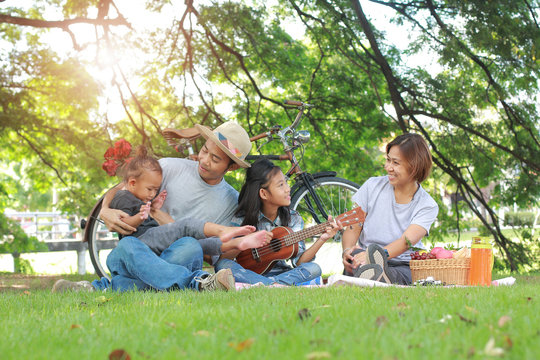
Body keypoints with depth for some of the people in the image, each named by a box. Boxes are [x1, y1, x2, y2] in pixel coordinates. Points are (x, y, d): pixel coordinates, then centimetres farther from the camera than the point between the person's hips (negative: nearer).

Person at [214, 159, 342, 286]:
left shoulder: (293, 219, 1)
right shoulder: (242, 219, -6)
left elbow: (299, 262, -7)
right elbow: (223, 258, -10)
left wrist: (321, 240, -20)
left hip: (279, 272, 2)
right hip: (250, 273, -2)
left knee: (314, 269, -23)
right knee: (222, 265, -32)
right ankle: (275, 285, -37)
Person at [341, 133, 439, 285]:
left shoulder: (427, 205, 0)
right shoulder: (373, 186, 7)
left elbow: (407, 240, -17)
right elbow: (353, 228, 4)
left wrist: (380, 254, -39)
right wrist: (347, 251, -20)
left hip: (403, 266, 0)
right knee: (356, 254, -36)